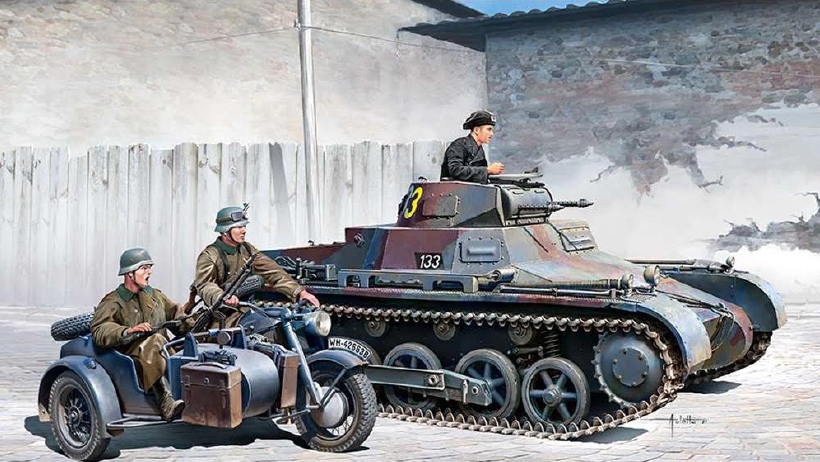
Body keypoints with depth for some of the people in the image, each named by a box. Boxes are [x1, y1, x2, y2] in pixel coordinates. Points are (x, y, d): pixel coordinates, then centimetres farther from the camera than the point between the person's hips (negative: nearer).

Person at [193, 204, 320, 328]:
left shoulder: (247, 249, 15)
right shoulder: (209, 255, -4)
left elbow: (272, 271, 8)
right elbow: (204, 285, -19)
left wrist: (300, 291, -5)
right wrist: (223, 297, -42)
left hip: (249, 309, 6)